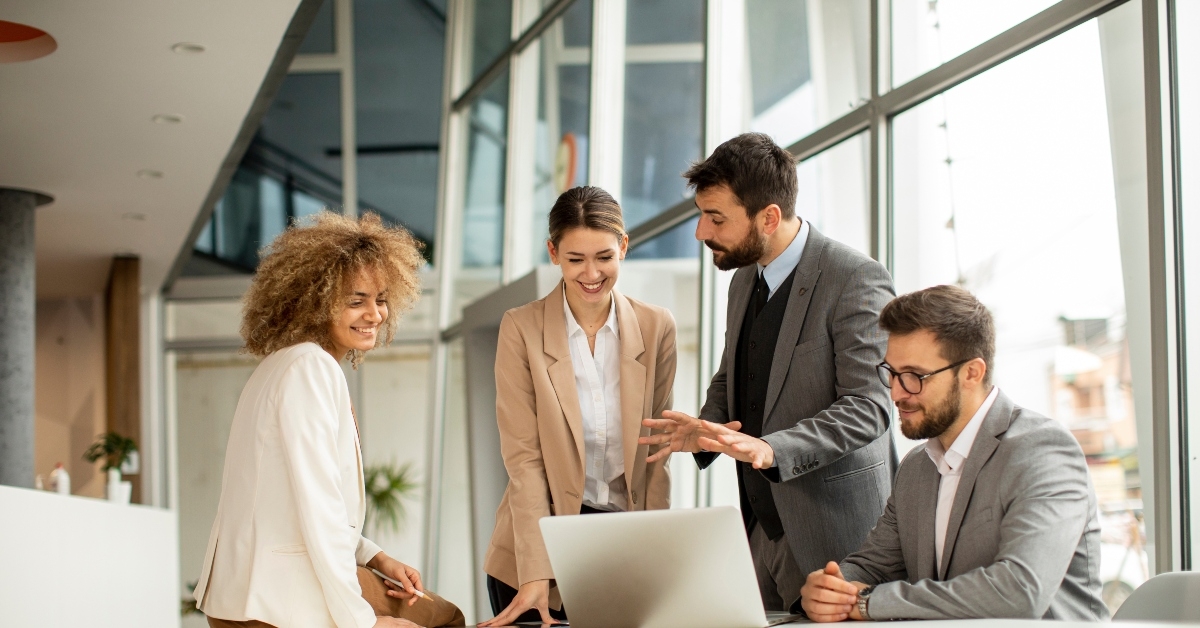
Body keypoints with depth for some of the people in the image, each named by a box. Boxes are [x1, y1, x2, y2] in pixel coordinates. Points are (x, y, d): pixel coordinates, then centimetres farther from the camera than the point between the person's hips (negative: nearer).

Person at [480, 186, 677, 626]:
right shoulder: (522, 328, -6)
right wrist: (536, 571, -17)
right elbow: (523, 455, -10)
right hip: (546, 540, -2)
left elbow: (657, 449, 4)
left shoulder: (656, 327, 1)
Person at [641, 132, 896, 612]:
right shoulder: (744, 280, 13)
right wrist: (706, 428, 2)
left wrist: (771, 449, -30)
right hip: (761, 527, 7)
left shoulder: (856, 279, -13)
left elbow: (867, 406, -19)